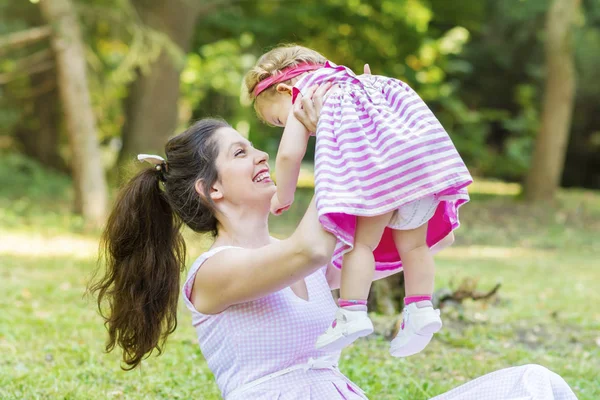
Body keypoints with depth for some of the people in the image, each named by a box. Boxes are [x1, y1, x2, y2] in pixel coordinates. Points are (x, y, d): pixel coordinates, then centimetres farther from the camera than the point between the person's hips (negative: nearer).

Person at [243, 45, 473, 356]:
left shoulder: (305, 96, 15)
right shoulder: (354, 80, 36)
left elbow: (289, 154, 4)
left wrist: (283, 197, 19)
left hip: (378, 164, -7)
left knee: (362, 241, 0)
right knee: (412, 242, 14)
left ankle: (353, 312, -8)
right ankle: (421, 308, 7)